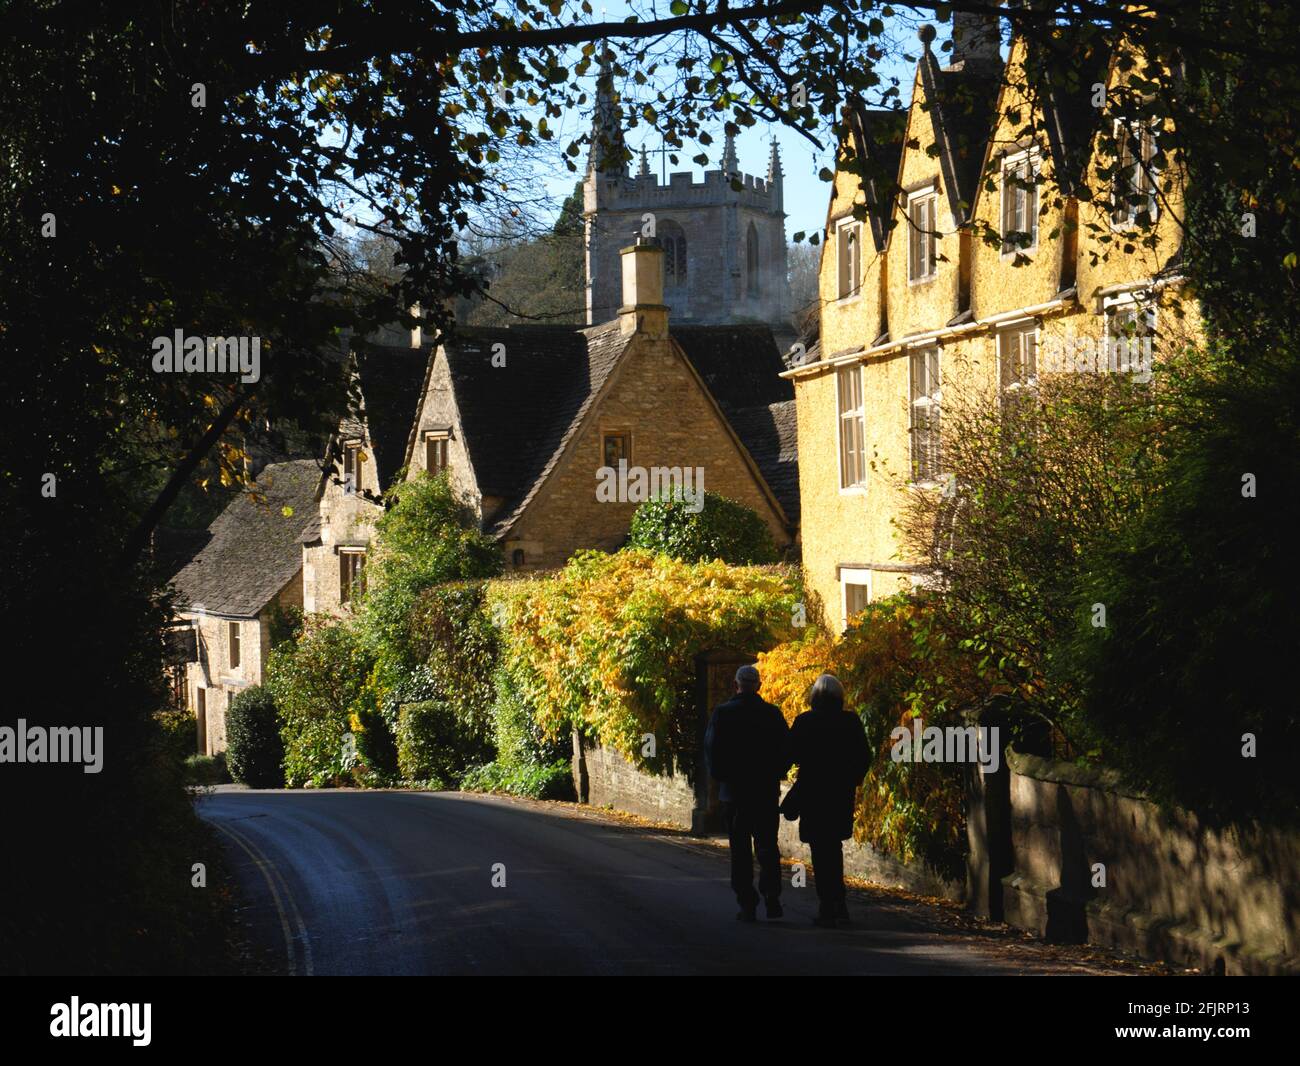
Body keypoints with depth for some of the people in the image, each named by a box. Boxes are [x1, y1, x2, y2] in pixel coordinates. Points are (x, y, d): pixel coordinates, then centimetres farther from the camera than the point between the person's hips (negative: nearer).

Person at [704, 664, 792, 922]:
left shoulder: (722, 713, -5)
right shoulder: (773, 714, -2)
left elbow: (711, 748, -5)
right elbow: (787, 748, -1)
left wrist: (720, 776, 8)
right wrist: (776, 774, 11)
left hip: (734, 790, -1)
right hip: (767, 790, 1)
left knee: (740, 849, 5)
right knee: (767, 843, 9)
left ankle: (747, 903, 3)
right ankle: (771, 896, -8)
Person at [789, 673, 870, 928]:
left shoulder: (804, 722, -9)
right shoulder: (851, 721, -2)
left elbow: (791, 754, -8)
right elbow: (864, 756, 0)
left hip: (812, 792, -3)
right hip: (842, 793, 3)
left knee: (820, 850, 4)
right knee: (834, 845, 19)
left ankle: (827, 909, 2)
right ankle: (839, 903, 15)